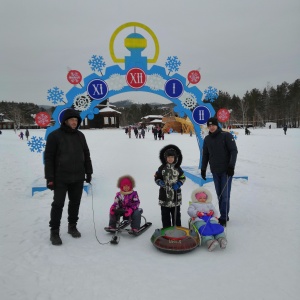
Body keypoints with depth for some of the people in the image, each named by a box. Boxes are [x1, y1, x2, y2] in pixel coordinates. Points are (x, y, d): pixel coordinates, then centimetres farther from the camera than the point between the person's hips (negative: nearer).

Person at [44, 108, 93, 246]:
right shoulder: (54, 136, -7)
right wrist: (49, 178, -11)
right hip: (61, 178, -4)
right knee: (58, 204, 3)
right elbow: (48, 157, -8)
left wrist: (88, 172, 11)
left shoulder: (80, 135, 7)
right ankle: (54, 231, 17)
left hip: (78, 178, 4)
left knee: (75, 203, 13)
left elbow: (86, 155, 13)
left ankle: (72, 226, 30)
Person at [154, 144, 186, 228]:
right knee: (165, 214, 9)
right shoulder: (162, 168, -3)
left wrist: (178, 184, -12)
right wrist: (160, 182, -18)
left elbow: (182, 178, 4)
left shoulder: (178, 168, 0)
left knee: (176, 213, 13)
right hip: (164, 195, 0)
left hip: (176, 194, 1)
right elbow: (157, 178, 2)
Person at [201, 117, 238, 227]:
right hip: (215, 171, 5)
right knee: (219, 194, 8)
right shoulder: (207, 139, 9)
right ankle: (224, 216, 19)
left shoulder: (226, 135, -6)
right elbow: (205, 155, 15)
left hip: (226, 170, -4)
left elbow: (234, 151, -9)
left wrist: (231, 166, -16)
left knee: (225, 195, -4)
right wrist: (203, 168, 12)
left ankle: (223, 217, 5)